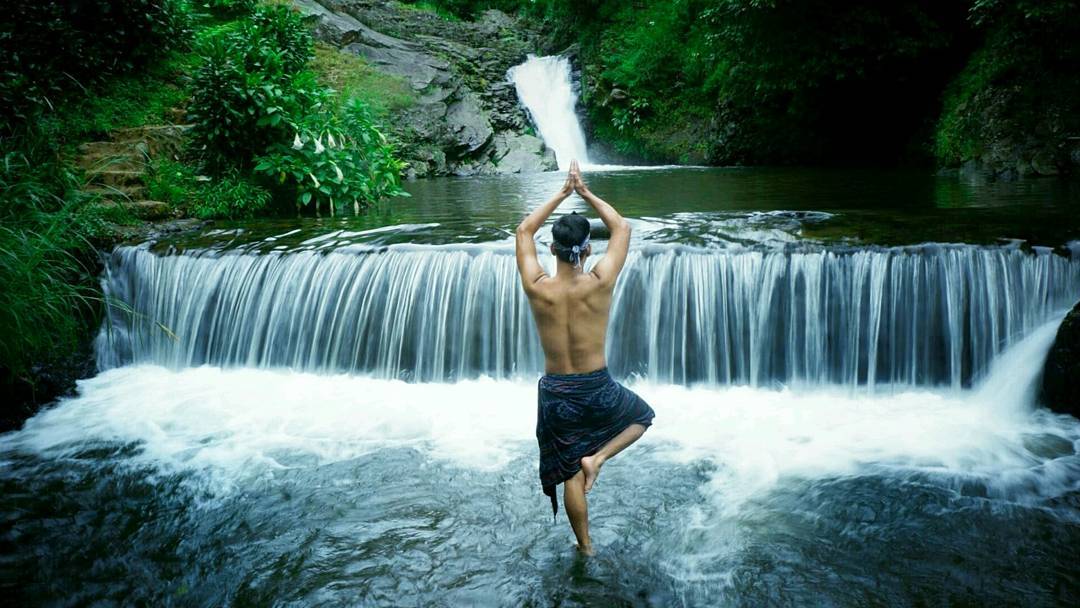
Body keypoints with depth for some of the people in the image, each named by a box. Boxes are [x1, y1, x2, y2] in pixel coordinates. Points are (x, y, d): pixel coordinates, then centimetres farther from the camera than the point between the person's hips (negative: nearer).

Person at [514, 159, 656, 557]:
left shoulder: (537, 288, -14)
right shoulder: (600, 284, -17)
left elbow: (525, 232, 3)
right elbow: (622, 228, 0)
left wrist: (561, 194, 5)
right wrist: (586, 192, 4)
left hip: (555, 392, 1)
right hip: (597, 389, -1)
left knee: (570, 473, 17)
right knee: (642, 416, 30)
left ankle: (585, 546, 29)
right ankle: (597, 457, 8)